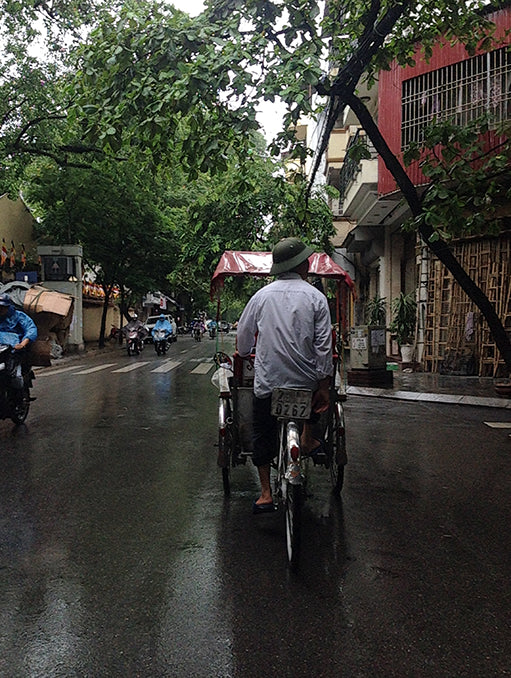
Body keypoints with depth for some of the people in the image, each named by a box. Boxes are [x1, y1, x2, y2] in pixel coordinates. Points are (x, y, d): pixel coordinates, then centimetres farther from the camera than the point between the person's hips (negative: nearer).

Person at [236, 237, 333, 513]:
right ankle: (307, 438, 27)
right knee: (317, 394, 33)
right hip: (305, 380, -1)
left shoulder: (262, 295, 2)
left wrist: (243, 353, 33)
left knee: (263, 434, 13)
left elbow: (244, 334, 11)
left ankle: (266, 493, 14)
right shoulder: (315, 297, -3)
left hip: (267, 380, 1)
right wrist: (323, 385, -2)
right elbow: (323, 345, -7)